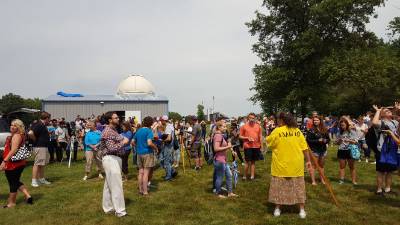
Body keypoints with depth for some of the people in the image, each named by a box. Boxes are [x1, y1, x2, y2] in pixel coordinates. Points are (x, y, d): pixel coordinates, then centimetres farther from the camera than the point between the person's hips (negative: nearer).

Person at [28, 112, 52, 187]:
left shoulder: (43, 125, 13)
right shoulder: (39, 125, -18)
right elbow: (30, 133, -30)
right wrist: (36, 140, -17)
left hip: (44, 147, 10)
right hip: (39, 147, -10)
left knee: (42, 164, 16)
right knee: (37, 164, -6)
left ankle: (42, 179, 25)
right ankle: (34, 181, -1)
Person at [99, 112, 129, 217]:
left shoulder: (113, 130, 15)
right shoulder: (108, 131, -16)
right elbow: (112, 148, -23)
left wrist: (124, 140, 7)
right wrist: (123, 142, -13)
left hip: (114, 159, 10)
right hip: (111, 159, -10)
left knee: (109, 185, 15)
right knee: (116, 185, -6)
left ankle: (108, 207, 25)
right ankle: (120, 210, -1)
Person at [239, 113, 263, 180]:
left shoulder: (258, 126, 5)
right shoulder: (244, 126, -2)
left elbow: (260, 136, 9)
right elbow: (240, 136, 2)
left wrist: (261, 146, 6)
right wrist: (247, 138, -14)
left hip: (256, 146, 2)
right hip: (247, 146, -2)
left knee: (253, 161, 10)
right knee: (247, 161, 0)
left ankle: (252, 175, 17)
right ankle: (245, 175, 13)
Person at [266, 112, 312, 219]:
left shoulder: (277, 131, -10)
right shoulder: (297, 131, 0)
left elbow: (268, 142, 3)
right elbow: (304, 148, 1)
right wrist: (308, 160, 9)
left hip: (281, 165, -2)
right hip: (296, 165, 3)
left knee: (279, 187, 10)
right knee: (298, 186, 12)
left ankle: (277, 209, 18)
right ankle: (302, 210, 18)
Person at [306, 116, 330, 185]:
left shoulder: (324, 130, 7)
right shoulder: (311, 130, -8)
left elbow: (328, 139, 13)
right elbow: (308, 140, -12)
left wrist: (325, 140, -9)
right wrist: (318, 140, -20)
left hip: (323, 150, 5)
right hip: (314, 150, -5)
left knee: (321, 165, 15)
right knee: (314, 165, -2)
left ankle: (322, 180, 27)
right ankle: (313, 181, 5)